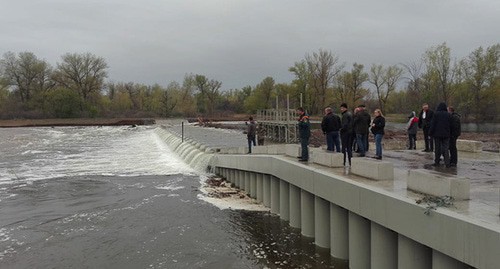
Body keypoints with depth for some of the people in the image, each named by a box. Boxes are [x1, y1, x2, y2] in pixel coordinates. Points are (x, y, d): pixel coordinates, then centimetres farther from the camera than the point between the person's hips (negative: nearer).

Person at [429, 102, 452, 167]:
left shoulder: (436, 114, -7)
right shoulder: (448, 115, 2)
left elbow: (432, 124, -8)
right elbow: (450, 125, 8)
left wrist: (430, 133, -3)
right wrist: (449, 133, 17)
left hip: (437, 134, -2)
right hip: (446, 134, 2)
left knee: (437, 148, 5)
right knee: (445, 148, 3)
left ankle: (437, 162, 11)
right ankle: (447, 163, -5)